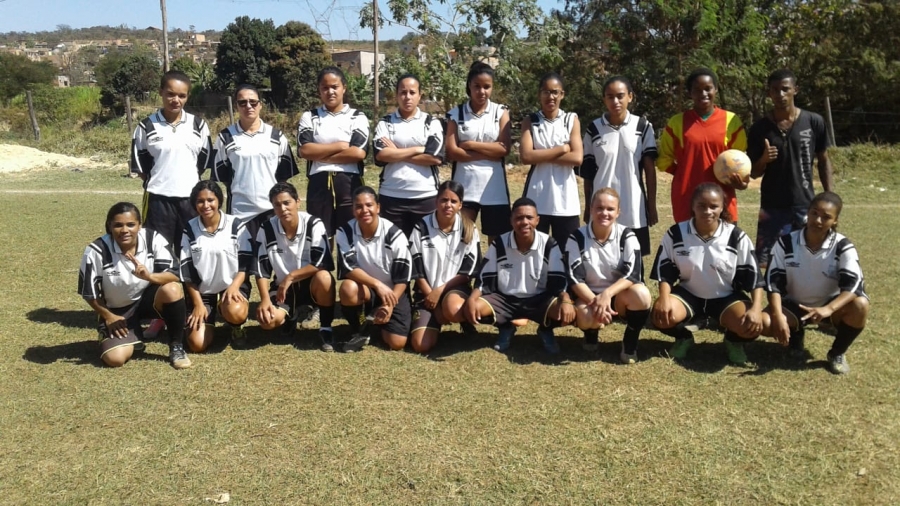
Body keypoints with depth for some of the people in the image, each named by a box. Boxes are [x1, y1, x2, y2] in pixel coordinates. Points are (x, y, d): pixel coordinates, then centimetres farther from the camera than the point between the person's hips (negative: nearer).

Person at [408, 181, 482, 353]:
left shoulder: (469, 230, -5)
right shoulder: (421, 228, -7)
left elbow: (468, 271, -5)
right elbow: (417, 270, -3)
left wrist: (440, 290, -13)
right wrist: (431, 294, -11)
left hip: (455, 287, -1)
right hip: (426, 290, 1)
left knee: (454, 310, -39)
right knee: (421, 345, -16)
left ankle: (465, 321, -1)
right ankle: (437, 319, 17)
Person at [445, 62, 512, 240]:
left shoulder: (501, 111, 6)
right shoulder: (456, 114, 4)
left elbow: (504, 148, -4)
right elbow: (451, 152, -6)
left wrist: (470, 145, -8)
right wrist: (490, 153, -10)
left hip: (494, 187, 1)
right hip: (464, 187, 0)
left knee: (498, 239, 8)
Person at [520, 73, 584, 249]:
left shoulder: (572, 120, 6)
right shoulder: (530, 121, 5)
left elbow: (577, 158, -7)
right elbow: (526, 156, -10)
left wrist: (541, 156, -9)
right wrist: (561, 149, -9)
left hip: (565, 199, 0)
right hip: (536, 199, 0)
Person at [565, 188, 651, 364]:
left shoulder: (626, 236, -8)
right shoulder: (577, 237, -10)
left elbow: (633, 274, -18)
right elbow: (575, 279, -15)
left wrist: (607, 293, -35)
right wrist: (595, 301, -31)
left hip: (620, 294, 1)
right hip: (588, 296, -1)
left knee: (641, 294, -32)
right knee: (586, 317, -36)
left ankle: (630, 343, -6)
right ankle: (591, 333, 6)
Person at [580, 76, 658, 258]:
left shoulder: (643, 127, -1)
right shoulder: (594, 129, 1)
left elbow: (650, 169, 1)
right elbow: (587, 173, 6)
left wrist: (652, 205, -1)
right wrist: (588, 207, 6)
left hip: (634, 209, 0)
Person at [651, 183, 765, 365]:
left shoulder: (737, 237, -10)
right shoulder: (675, 234, -9)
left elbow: (753, 276, -9)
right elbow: (665, 273, -5)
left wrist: (756, 309, -22)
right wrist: (664, 299, -23)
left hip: (726, 297, 0)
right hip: (688, 294, 1)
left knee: (752, 326, -29)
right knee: (661, 315, -29)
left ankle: (733, 340, 11)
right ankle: (683, 337, 8)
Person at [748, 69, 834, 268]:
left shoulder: (814, 122, -2)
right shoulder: (759, 128, -2)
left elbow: (824, 162, 6)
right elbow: (754, 173, 3)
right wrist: (763, 160, -19)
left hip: (806, 205, 0)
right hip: (772, 207, 0)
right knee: (767, 262, 0)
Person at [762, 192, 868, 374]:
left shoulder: (843, 247, -14)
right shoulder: (786, 242, -13)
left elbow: (854, 285, -26)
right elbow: (773, 282, -14)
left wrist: (828, 309, -44)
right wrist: (778, 315, -29)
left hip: (830, 305, 0)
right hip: (793, 305, 0)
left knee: (860, 306, -31)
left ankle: (837, 353, -4)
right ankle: (795, 337, 9)